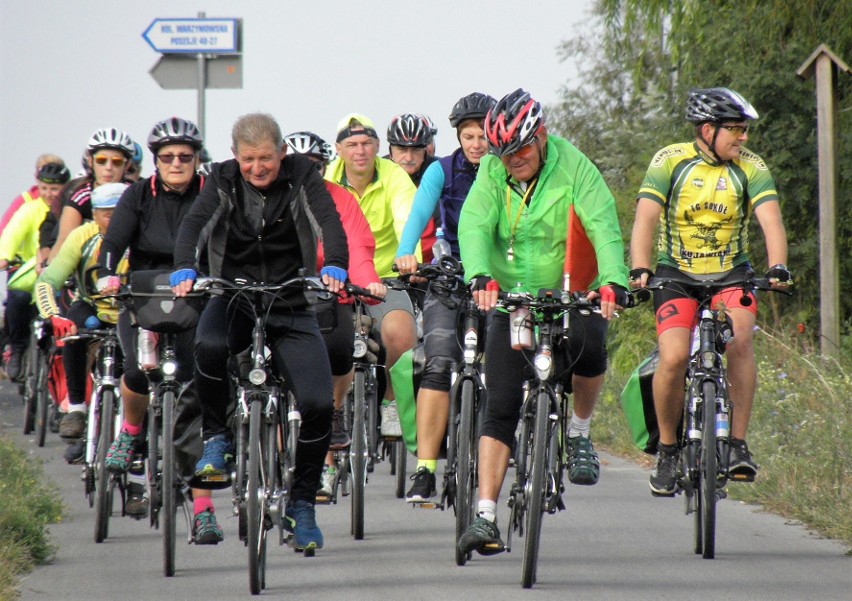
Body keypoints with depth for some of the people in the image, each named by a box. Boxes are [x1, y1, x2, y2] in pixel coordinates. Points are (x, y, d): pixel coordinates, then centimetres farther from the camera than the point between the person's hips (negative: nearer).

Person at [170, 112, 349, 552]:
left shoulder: (302, 176, -3)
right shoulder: (224, 179, -1)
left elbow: (329, 222, -18)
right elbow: (195, 222, -16)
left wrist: (334, 268, -39)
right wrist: (184, 270, -37)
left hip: (291, 305, 0)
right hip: (233, 297, 0)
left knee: (318, 403, -15)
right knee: (209, 346, -36)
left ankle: (301, 504, 5)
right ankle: (216, 437, -10)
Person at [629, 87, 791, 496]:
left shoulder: (750, 167, -5)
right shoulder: (670, 161, -10)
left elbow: (770, 219, -16)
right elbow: (646, 217, -18)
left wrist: (777, 269, -33)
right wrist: (639, 270, -33)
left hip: (731, 274, 1)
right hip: (676, 274, -1)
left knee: (739, 338, -27)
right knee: (674, 358, -21)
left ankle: (738, 443, -17)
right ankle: (667, 450, 1)